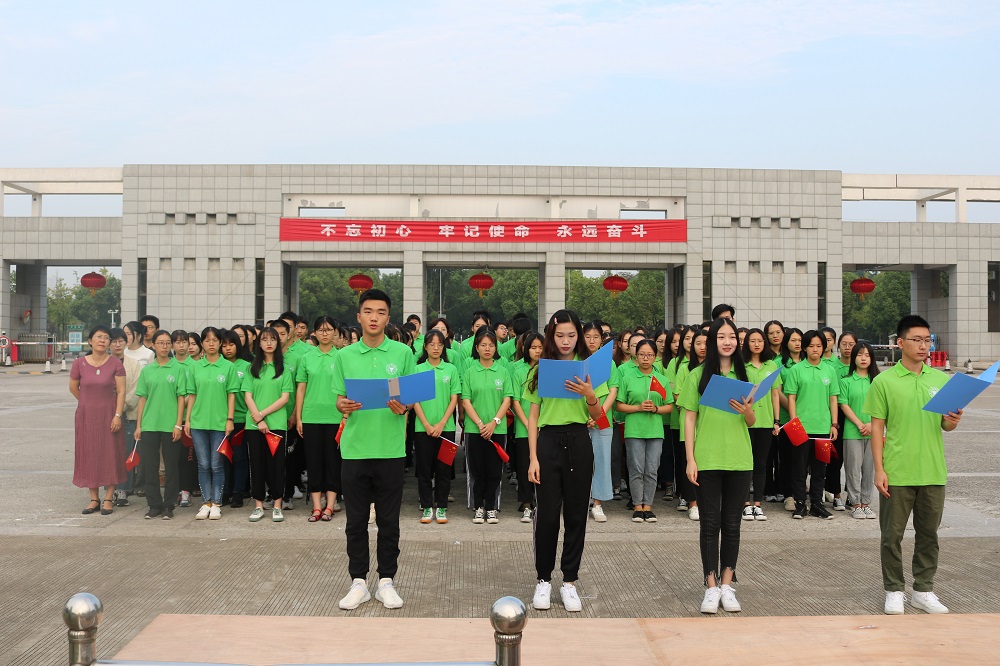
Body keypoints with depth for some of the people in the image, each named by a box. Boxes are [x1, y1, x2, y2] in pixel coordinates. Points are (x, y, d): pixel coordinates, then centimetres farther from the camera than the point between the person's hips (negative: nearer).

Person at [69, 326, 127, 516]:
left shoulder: (115, 364, -5)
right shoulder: (79, 364, -1)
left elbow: (121, 391, -6)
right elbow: (73, 388, 12)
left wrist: (117, 415, -12)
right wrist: (90, 403, 14)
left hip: (108, 415, -2)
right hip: (86, 415, 2)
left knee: (110, 454, 1)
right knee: (88, 455, 5)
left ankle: (108, 499, 9)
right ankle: (94, 498, 15)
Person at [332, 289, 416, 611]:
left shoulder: (402, 352, 2)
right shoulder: (344, 355, 6)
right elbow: (339, 399, 9)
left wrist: (403, 407, -17)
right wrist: (343, 406, -13)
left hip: (390, 448, -1)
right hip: (354, 448, 1)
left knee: (389, 521, 7)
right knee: (356, 521, 8)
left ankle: (386, 581, 20)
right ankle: (358, 582, 21)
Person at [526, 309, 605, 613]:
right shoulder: (542, 368, 5)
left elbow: (597, 416, 3)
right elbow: (533, 417, 5)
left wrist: (590, 396, -18)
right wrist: (533, 457, -3)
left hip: (578, 443, 1)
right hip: (548, 442, 0)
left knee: (576, 514, 5)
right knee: (547, 514, 0)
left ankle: (569, 581, 18)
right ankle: (543, 580, 16)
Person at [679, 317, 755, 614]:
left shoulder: (744, 376, 8)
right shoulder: (698, 375, 0)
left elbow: (752, 423, 12)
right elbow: (689, 418, -1)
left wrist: (747, 411, -12)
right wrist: (690, 459, -7)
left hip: (739, 459, 2)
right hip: (707, 459, -2)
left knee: (732, 523, 8)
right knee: (710, 523, 2)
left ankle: (727, 584, 18)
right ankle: (711, 587, 10)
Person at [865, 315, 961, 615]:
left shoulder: (942, 380, 5)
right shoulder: (884, 381, -5)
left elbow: (946, 425, 10)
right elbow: (877, 427, -3)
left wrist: (953, 420, -15)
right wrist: (879, 469, -8)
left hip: (932, 472, 3)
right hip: (897, 473, -3)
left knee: (928, 533, 12)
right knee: (892, 534, 5)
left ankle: (923, 591, 26)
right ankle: (894, 591, 19)